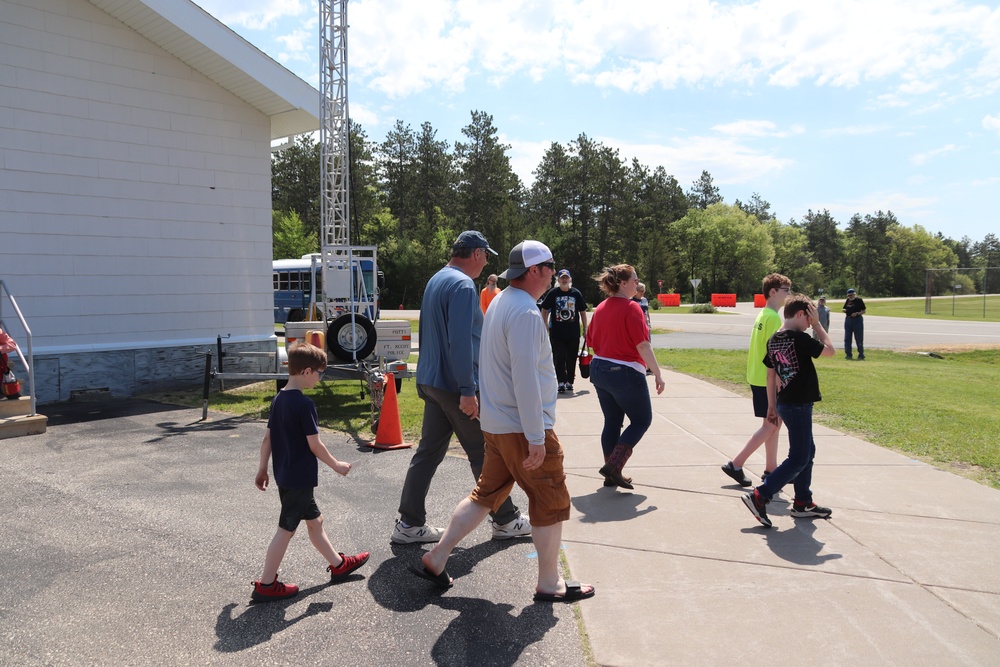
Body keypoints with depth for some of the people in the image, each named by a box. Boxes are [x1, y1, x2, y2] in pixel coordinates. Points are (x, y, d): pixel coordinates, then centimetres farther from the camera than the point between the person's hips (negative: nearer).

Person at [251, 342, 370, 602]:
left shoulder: (278, 399, 5)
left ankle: (338, 564, 33)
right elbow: (314, 445, -18)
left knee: (314, 520, 19)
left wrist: (263, 469, 18)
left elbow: (268, 437, 10)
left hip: (284, 475, 9)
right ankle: (266, 585, 10)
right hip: (300, 478, -9)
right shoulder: (304, 403, -20)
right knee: (286, 529, 1)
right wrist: (337, 465, -5)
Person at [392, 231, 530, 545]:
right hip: (454, 385, -9)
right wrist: (467, 390, -23)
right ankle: (506, 521, 17)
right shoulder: (463, 285, -16)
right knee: (484, 455, 4)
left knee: (428, 452, 10)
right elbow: (460, 342, -23)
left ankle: (409, 524, 13)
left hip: (431, 382, 9)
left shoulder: (436, 280, 15)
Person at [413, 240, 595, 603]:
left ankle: (436, 559, 22)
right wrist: (536, 437, -22)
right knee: (551, 503, 5)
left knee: (486, 493, 18)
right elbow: (525, 378, -25)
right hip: (523, 427, -10)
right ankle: (550, 584, 17)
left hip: (497, 423, 10)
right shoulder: (526, 312, -20)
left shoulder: (500, 303, 13)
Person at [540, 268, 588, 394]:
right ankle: (561, 382, 2)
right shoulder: (553, 293, -1)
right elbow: (544, 310, 6)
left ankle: (569, 382, 19)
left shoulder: (576, 293, 1)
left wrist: (585, 329, 6)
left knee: (571, 358, 9)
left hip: (574, 333, 1)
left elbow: (582, 312, 8)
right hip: (557, 332, -1)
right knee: (559, 358, -1)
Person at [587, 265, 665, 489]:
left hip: (599, 370, 8)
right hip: (625, 373, -7)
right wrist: (658, 374, -13)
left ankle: (612, 475, 19)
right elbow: (643, 346, -19)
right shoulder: (631, 308, -15)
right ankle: (614, 465, -3)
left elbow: (592, 342, 14)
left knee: (612, 422, 15)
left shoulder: (600, 308, 8)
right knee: (642, 420, 8)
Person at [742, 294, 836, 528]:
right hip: (798, 405, -9)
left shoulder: (773, 341, 7)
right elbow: (830, 350, -5)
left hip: (784, 403, 9)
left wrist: (772, 406, 19)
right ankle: (759, 496, -9)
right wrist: (817, 324, 1)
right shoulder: (800, 339, -18)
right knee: (799, 458, -3)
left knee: (807, 450, 20)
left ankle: (803, 503, 27)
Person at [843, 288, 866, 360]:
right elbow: (844, 309, 20)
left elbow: (863, 311, -5)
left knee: (859, 339, -2)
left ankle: (861, 355, 4)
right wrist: (844, 310, -3)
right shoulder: (848, 300, 11)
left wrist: (857, 313, -20)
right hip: (848, 320, 6)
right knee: (847, 338, 7)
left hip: (857, 320, -6)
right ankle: (848, 355, 15)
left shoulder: (859, 300, -5)